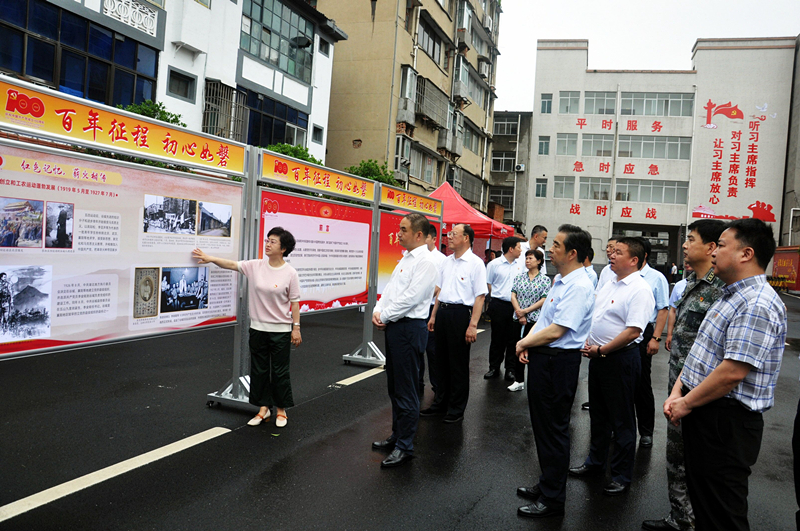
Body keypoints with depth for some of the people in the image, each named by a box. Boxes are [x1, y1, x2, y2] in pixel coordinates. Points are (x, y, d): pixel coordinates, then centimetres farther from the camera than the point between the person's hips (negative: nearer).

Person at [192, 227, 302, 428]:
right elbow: (232, 264, -7)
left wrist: (296, 327, -7)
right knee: (259, 370, 12)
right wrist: (210, 258, -20)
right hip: (258, 328, 4)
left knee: (280, 371, 6)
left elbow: (294, 302, -7)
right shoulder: (255, 266, 0)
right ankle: (263, 408, 26)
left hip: (280, 330, -4)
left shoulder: (290, 273, -9)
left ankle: (281, 409, 23)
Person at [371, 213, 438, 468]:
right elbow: (391, 288, 16)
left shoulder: (425, 262, -15)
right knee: (394, 387, 19)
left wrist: (385, 316, -11)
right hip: (394, 327, 10)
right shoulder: (406, 258, 15)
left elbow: (411, 297, -21)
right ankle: (397, 435, 33)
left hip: (409, 328, -10)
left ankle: (405, 447, 10)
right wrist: (378, 311, 0)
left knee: (406, 390, -1)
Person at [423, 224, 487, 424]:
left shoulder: (475, 263, -10)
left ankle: (457, 409, 17)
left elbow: (480, 296, -14)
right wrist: (433, 316, 15)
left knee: (458, 364, 4)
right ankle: (440, 403, 28)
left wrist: (473, 325, -19)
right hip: (442, 312, 7)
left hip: (460, 313, -7)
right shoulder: (446, 262, 12)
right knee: (442, 361, 15)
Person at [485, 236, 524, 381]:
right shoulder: (494, 264, -5)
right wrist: (498, 296, 3)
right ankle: (494, 368, 18)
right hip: (499, 306, -3)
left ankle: (510, 369, 17)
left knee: (513, 338, 6)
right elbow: (488, 284, 1)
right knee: (497, 338, 6)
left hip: (515, 306, 3)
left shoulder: (519, 265, 8)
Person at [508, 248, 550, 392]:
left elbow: (544, 300, -8)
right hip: (519, 319, 3)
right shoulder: (519, 277, 8)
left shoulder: (545, 279, -1)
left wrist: (526, 311, -13)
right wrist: (520, 314, -9)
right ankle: (519, 381, 18)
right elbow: (513, 295, 2)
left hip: (535, 319, -3)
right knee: (517, 348, 7)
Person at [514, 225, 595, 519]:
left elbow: (556, 331, -24)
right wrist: (527, 342, 0)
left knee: (554, 430, 3)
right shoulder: (559, 280, 11)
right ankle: (546, 485, 37)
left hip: (558, 363, -10)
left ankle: (552, 500, 19)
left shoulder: (579, 286, -20)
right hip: (543, 359, 10)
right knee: (542, 425, 20)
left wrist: (524, 343, -10)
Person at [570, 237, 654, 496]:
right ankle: (595, 462, 35)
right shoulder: (609, 283, 11)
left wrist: (601, 350, -17)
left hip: (620, 359, -8)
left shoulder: (640, 290, -17)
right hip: (597, 356, 9)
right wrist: (588, 342, 3)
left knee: (622, 419, 5)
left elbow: (633, 331, -23)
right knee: (598, 414, 19)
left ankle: (622, 475, 19)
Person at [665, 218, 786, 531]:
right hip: (701, 415, 10)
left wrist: (686, 404, -16)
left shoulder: (758, 305, -21)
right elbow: (700, 352, 16)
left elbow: (732, 371, -27)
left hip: (726, 423, -10)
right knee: (701, 504, 22)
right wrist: (677, 393, 5)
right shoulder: (731, 297, 14)